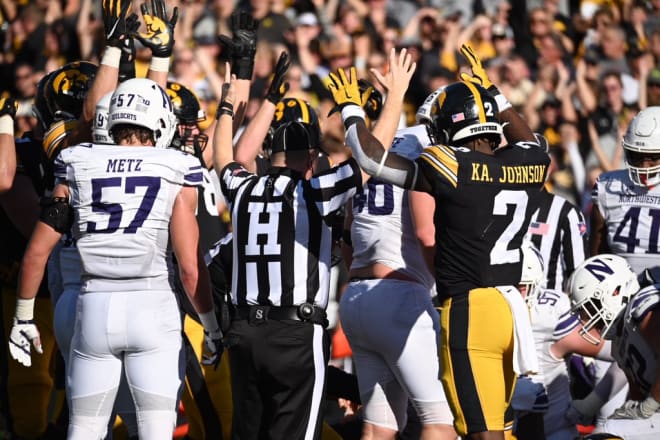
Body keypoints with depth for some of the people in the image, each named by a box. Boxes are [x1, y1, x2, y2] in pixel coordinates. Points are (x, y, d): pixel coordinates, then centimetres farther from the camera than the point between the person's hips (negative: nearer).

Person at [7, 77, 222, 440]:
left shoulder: (77, 169, 5)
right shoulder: (175, 175, -2)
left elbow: (37, 253, 5)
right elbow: (190, 267, -6)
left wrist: (23, 317, 17)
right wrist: (213, 328, 5)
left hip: (95, 310, 2)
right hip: (153, 309, -2)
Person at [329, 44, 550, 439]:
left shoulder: (452, 168, -11)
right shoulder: (528, 165, 6)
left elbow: (373, 158, -5)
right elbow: (528, 140, 33)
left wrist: (351, 109, 11)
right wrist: (490, 91, 39)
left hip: (470, 309, -7)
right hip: (513, 305, 7)